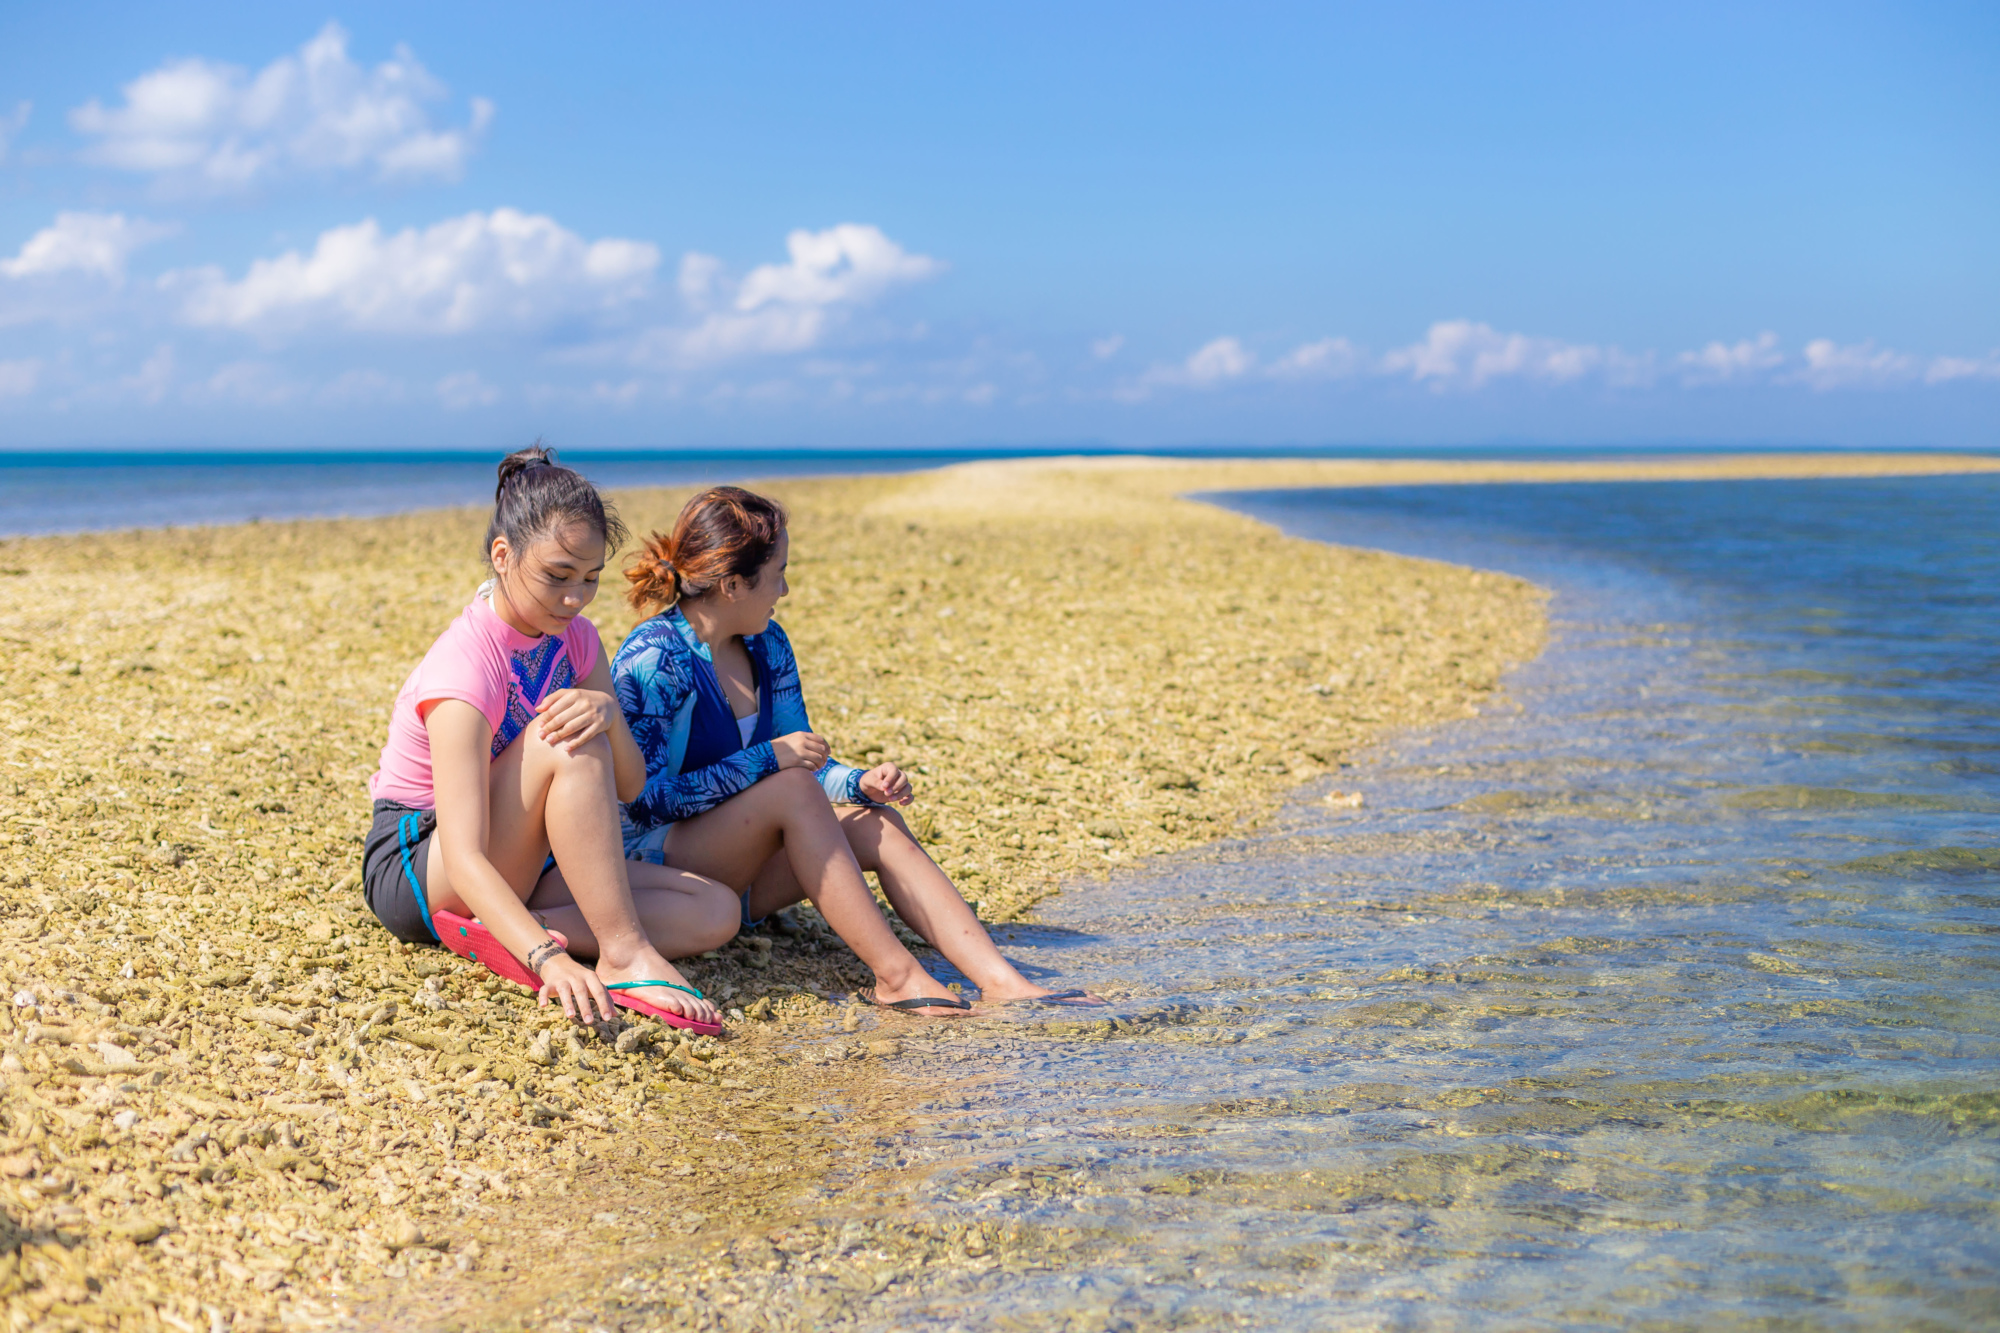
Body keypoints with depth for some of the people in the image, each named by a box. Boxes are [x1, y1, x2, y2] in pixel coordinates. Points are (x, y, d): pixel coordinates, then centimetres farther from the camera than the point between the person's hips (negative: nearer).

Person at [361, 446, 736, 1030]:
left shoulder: (573, 638, -1)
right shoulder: (465, 666, -26)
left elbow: (629, 784, -5)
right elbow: (464, 859, -35)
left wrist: (608, 713, -28)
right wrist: (548, 960, -50)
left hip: (519, 863, 8)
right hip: (416, 873, -7)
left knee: (716, 912, -12)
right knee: (563, 742, -33)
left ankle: (508, 934, -24)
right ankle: (624, 955, -30)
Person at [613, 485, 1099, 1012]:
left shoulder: (766, 644, 6)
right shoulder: (653, 659, -18)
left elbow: (805, 759, 11)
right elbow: (645, 799, -23)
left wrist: (859, 783, -11)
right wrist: (766, 760, -25)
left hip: (737, 878, 7)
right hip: (651, 866, -7)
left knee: (875, 824, -14)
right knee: (793, 789, -30)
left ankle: (1001, 980, -24)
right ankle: (894, 975, -29)